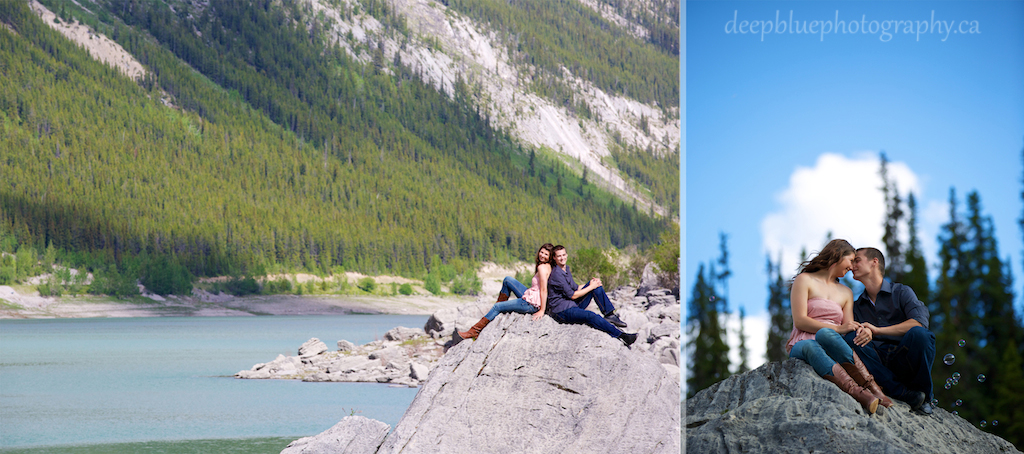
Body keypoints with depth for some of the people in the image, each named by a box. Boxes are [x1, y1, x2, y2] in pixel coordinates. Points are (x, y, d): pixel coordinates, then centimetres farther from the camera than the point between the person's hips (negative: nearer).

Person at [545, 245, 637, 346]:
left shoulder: (566, 269, 14)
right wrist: (591, 287, -8)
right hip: (561, 311, -9)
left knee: (596, 285, 1)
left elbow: (575, 288, 17)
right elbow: (572, 295, -16)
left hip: (573, 305, 9)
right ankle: (620, 335, -31)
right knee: (591, 317, -31)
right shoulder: (557, 274, -16)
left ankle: (610, 315, -4)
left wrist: (592, 283, 2)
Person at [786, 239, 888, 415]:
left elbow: (849, 330, 13)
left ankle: (871, 388, -55)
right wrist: (838, 329, -14)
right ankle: (860, 394, -63)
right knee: (810, 346, -42)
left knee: (824, 334, -36)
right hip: (801, 346, -3)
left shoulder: (846, 293, 26)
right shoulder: (805, 280, 9)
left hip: (831, 347, 3)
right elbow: (800, 321, -4)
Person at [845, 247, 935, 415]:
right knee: (850, 338, -25)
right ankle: (902, 393, -31)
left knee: (918, 334, -33)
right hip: (878, 365, 2)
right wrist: (865, 333, -19)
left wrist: (877, 330, -18)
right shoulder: (857, 306, 23)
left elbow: (920, 322, -10)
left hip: (904, 361, -2)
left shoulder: (902, 292, 10)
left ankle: (923, 397, -13)